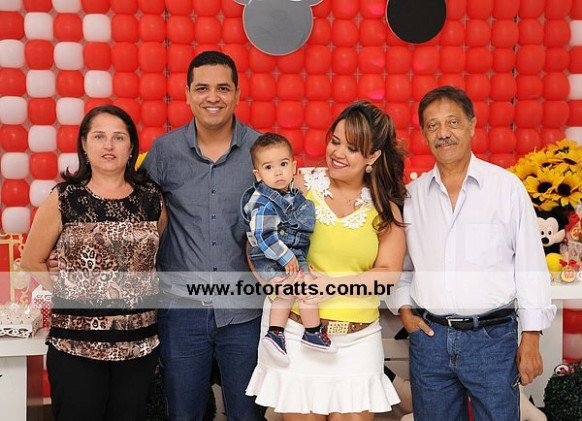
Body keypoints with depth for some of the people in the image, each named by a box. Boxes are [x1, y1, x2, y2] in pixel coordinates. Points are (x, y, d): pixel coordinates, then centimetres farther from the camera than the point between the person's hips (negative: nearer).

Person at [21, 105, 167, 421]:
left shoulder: (151, 198, 3)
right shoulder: (64, 199, -3)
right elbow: (32, 261, 5)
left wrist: (145, 292, 7)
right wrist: (67, 294, -1)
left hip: (139, 343, 2)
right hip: (76, 343, -2)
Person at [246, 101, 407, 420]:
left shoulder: (384, 208, 6)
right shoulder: (301, 185, 0)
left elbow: (388, 273, -3)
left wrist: (336, 285, -16)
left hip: (358, 338, 2)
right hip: (296, 330, -1)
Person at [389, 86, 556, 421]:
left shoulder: (508, 187, -2)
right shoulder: (412, 195, 6)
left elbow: (531, 266, -2)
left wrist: (531, 339, -4)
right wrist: (403, 307, 5)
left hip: (493, 336, -2)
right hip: (429, 336, 3)